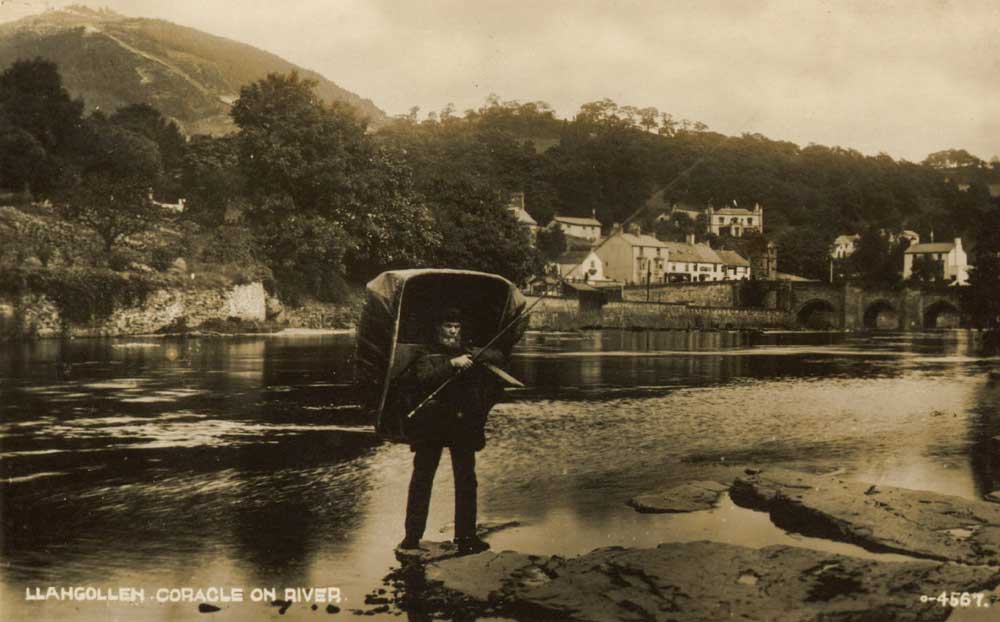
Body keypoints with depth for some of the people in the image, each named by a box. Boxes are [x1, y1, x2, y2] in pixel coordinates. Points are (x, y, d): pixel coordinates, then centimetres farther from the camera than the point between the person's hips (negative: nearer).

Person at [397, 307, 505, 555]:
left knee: (466, 481, 5)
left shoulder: (468, 353, 15)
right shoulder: (427, 355, 2)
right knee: (422, 479, -1)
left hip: (463, 424, 4)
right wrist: (452, 364, -26)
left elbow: (498, 357, 8)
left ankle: (466, 536, 10)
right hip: (432, 424, -3)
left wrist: (477, 357, -10)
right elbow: (424, 378, -17)